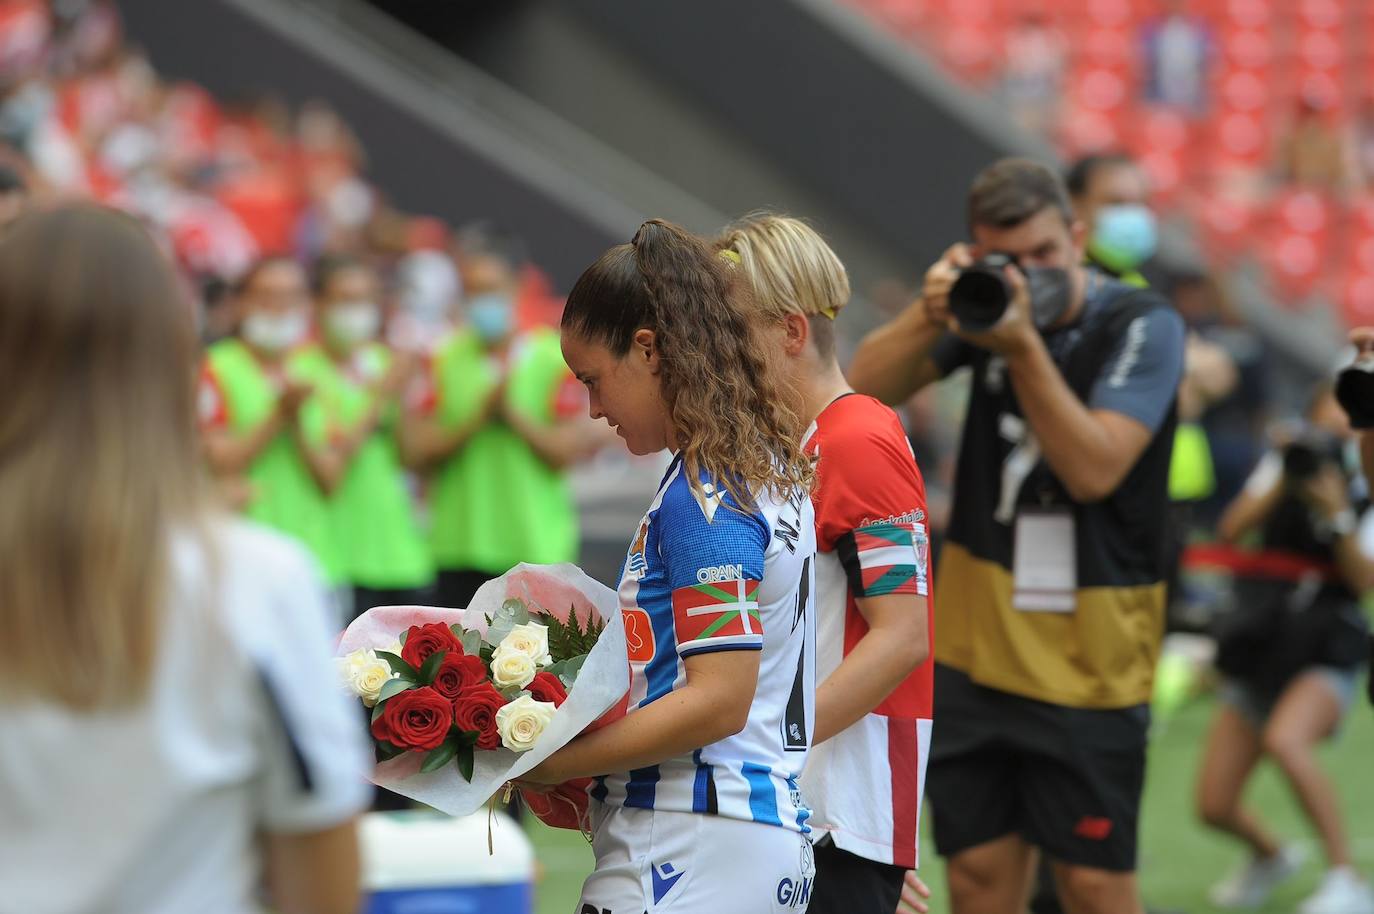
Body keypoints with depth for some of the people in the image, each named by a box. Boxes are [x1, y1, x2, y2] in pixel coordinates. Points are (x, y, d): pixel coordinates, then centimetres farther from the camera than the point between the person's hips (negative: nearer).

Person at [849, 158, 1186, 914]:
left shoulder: (1141, 326, -9)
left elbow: (1094, 469, -19)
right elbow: (865, 388, -2)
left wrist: (1023, 347, -26)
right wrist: (929, 314, -19)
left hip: (1088, 652, -4)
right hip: (973, 645, 4)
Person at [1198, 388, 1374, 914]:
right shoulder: (1281, 464, 9)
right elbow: (1231, 530, -3)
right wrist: (1284, 481, -14)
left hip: (1324, 655, -4)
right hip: (1260, 650, 4)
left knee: (1284, 739, -36)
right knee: (1214, 806, -2)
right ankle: (1270, 857, 33)